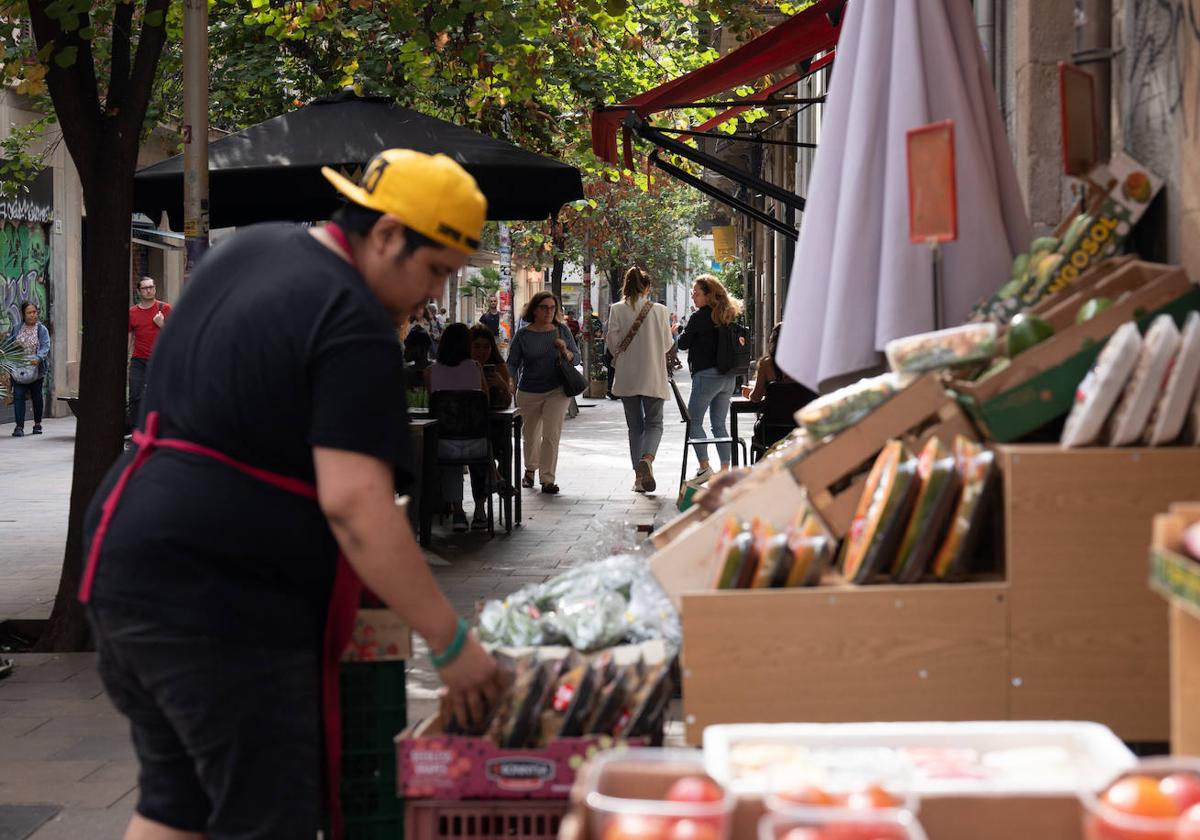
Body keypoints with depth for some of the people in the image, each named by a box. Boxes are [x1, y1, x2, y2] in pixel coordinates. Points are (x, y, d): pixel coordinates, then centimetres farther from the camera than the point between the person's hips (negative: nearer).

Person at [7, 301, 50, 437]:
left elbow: (45, 347, -12)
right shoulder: (16, 328, 5)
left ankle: (37, 424, 28)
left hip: (36, 369, 0)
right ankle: (19, 426, -12)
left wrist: (38, 358, -31)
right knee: (19, 395, -9)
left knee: (37, 396, 11)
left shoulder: (42, 329, -1)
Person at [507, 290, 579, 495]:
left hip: (557, 390, -1)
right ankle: (530, 469, 40)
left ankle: (548, 479, -9)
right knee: (531, 434, 15)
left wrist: (565, 352, -15)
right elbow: (512, 363, 2)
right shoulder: (523, 335, -2)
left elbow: (577, 357, 6)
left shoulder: (562, 330, 1)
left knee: (552, 435, -11)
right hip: (529, 392, 1)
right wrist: (513, 388, -8)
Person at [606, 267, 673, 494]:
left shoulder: (616, 309, -4)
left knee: (635, 425, 11)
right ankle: (647, 458, -22)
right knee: (654, 423, 6)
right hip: (653, 376, -1)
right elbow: (667, 344, 1)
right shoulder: (659, 310, -4)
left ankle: (639, 475, 9)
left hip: (626, 377, 1)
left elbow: (612, 342, -5)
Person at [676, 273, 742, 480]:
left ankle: (704, 466, -7)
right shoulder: (728, 316, 9)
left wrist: (685, 330, 13)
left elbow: (683, 344, -5)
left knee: (694, 421, 3)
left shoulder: (699, 317, -11)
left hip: (707, 375, -7)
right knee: (720, 424, 12)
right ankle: (725, 470, 9)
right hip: (729, 377, 7)